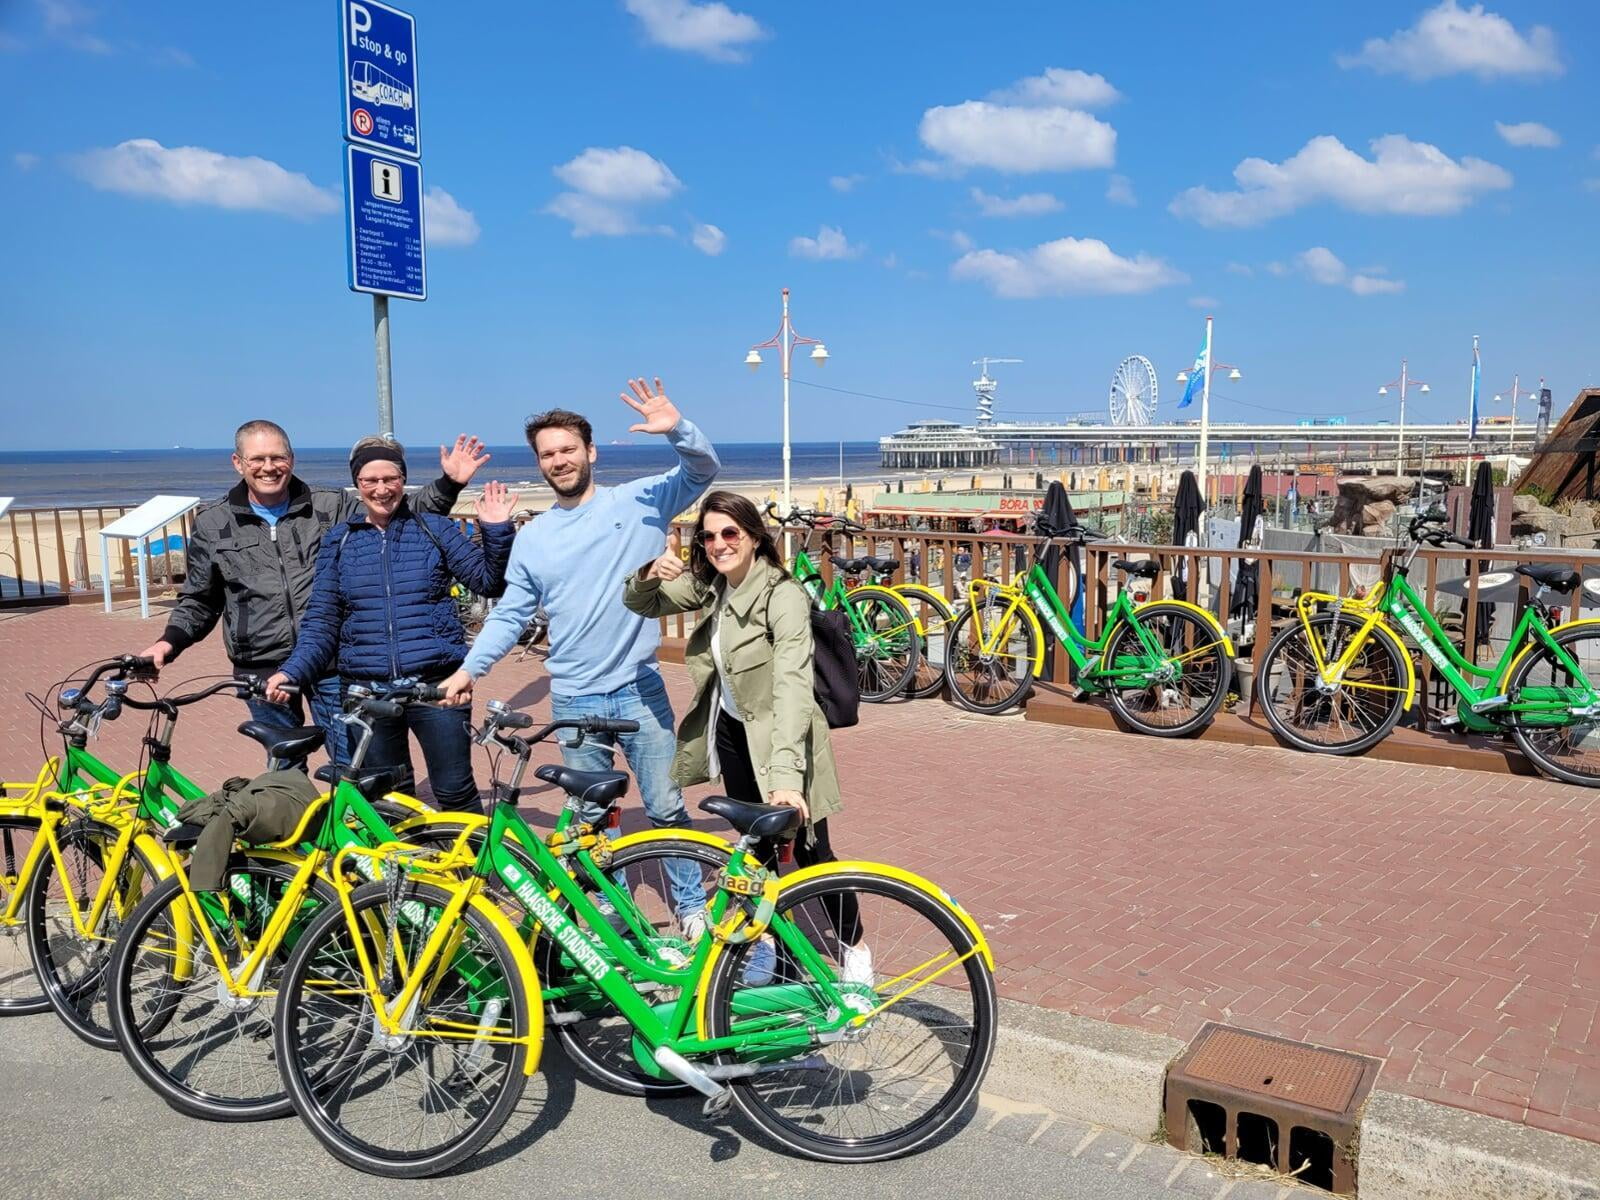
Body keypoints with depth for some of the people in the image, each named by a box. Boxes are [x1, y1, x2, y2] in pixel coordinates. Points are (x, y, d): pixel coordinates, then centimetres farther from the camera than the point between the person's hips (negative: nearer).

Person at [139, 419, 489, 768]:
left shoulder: (332, 507, 3)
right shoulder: (213, 523, 6)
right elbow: (198, 600, 14)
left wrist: (449, 484, -7)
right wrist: (170, 641, -4)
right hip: (262, 672, 1)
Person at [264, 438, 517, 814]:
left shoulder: (435, 528, 3)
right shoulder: (338, 540, 8)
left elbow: (489, 582, 1)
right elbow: (321, 621, 7)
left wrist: (496, 530, -14)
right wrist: (291, 672, -7)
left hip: (435, 683, -2)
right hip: (367, 692, 3)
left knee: (456, 794, 2)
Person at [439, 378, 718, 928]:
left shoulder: (637, 503, -3)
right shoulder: (532, 537, 6)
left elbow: (702, 470, -10)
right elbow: (509, 615, 9)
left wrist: (677, 429, -29)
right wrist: (470, 668, -1)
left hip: (640, 691, -2)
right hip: (574, 701, 3)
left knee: (666, 808, 5)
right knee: (592, 819, 13)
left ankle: (692, 906, 22)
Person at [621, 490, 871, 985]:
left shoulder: (783, 596, -26)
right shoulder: (710, 586, -3)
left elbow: (791, 685, -36)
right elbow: (641, 604, 4)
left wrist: (787, 773, -46)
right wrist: (649, 575, -21)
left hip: (775, 737, -6)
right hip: (732, 731, 6)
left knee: (809, 850, 2)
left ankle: (855, 948, 24)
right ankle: (766, 939, 37)